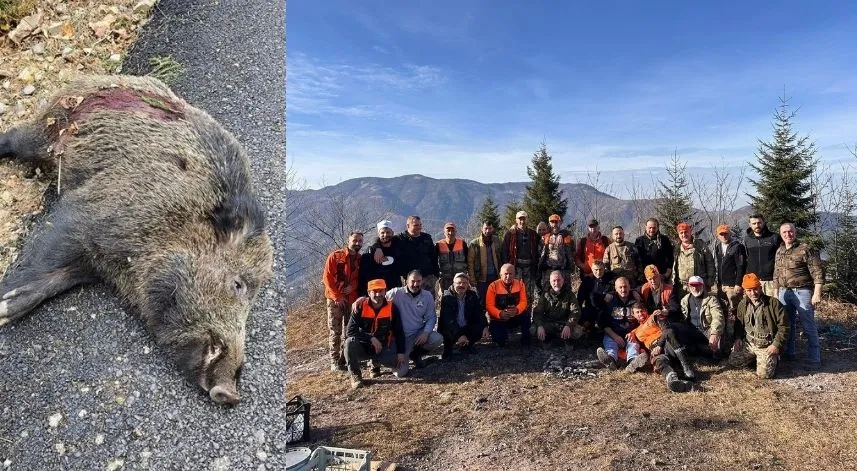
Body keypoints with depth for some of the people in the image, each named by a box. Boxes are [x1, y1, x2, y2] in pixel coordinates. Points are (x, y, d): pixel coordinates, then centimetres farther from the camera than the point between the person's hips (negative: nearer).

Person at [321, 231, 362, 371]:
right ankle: (335, 362, 4)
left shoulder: (361, 259, 7)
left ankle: (345, 358, 19)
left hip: (352, 300, 4)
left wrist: (353, 286, -13)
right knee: (335, 331, -1)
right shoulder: (335, 256, -4)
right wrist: (337, 296, -13)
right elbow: (327, 277, -8)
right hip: (335, 299, -4)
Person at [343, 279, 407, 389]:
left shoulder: (391, 308, -8)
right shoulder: (360, 306, -13)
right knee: (350, 342, -33)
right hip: (363, 347, -1)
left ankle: (376, 363, 13)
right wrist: (371, 338, -27)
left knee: (402, 366, -21)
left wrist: (401, 352, -12)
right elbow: (351, 331, -19)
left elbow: (399, 332, -3)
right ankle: (355, 375, -11)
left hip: (383, 348, 2)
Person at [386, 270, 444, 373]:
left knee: (438, 339, -25)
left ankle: (415, 354, 6)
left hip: (419, 334, 3)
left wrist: (426, 333, -13)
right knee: (400, 372, -14)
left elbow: (431, 317, 3)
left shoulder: (427, 296, 1)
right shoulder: (396, 293, -10)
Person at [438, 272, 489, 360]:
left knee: (481, 328, -19)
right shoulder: (447, 297, -17)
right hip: (451, 330, -4)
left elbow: (480, 312, -9)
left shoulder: (472, 295, -3)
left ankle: (467, 345, 10)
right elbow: (449, 319, -27)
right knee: (448, 333, -35)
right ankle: (447, 350, 1)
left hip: (467, 328, 4)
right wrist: (459, 335, -39)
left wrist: (485, 327, -29)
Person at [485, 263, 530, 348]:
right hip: (498, 320, -2)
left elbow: (523, 302, -11)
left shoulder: (520, 284, -4)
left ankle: (526, 343, -8)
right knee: (500, 342, -20)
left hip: (515, 318, 2)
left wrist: (516, 310, -34)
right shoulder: (493, 286, -12)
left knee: (526, 315, -28)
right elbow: (489, 306, -17)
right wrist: (500, 314, -37)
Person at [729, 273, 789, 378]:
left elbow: (784, 326, -9)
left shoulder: (773, 303, -10)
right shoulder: (743, 304, 6)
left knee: (764, 373, -18)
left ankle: (772, 358, 16)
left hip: (767, 346, -5)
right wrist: (738, 338, 4)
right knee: (733, 361, -10)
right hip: (748, 343, 5)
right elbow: (739, 323, 20)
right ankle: (755, 358, 17)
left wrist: (776, 345, -15)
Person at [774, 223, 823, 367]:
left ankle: (814, 358, 5)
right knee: (787, 324, 14)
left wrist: (817, 293, -17)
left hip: (802, 292, -6)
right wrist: (776, 293, 17)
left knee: (808, 326, -2)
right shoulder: (779, 251, 12)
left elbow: (817, 273, -12)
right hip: (784, 292, 6)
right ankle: (789, 352, 25)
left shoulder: (806, 249, -8)